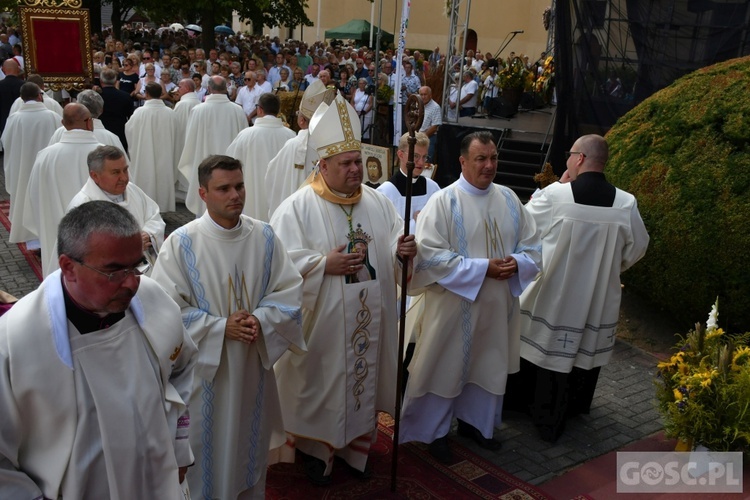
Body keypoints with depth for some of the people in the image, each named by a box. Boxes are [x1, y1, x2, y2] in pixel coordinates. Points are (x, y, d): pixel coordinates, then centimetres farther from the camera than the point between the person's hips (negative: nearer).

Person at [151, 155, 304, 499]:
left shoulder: (264, 236, -3)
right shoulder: (181, 243, -14)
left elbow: (289, 290, 0)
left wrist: (261, 320, -17)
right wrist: (220, 327, -19)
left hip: (254, 363, 4)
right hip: (203, 365, -3)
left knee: (250, 439, 21)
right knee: (207, 446, 12)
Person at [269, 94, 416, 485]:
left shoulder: (377, 203, 5)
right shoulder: (298, 207, -10)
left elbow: (393, 248, 6)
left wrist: (403, 251, -16)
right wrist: (324, 264, -22)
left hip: (369, 321, 5)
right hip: (323, 324, -4)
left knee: (364, 380, 16)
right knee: (321, 386, 9)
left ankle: (356, 445, 36)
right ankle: (316, 449, 31)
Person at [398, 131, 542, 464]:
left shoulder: (508, 199, 5)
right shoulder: (444, 201, -12)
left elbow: (532, 245, 9)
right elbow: (429, 252, -19)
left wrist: (516, 263, -14)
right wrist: (482, 268, -21)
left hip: (497, 305, 6)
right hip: (454, 304, -5)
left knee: (488, 365, 17)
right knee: (445, 367, 7)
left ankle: (473, 422, 38)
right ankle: (434, 431, 26)